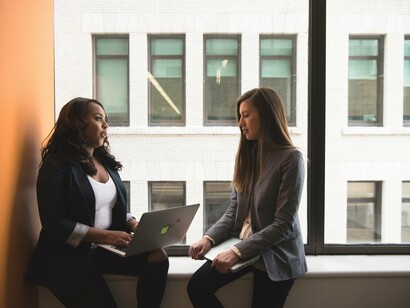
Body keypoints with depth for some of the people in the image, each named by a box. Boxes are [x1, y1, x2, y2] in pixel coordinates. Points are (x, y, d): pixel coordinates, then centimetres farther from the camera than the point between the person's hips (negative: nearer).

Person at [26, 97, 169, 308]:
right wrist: (105, 235, -21)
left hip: (106, 248, 6)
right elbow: (55, 225, -16)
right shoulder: (56, 166, -10)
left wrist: (136, 225, -5)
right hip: (69, 256, -6)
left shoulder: (105, 161, 11)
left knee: (158, 258, -16)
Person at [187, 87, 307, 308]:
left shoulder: (291, 159, -15)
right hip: (241, 246, 5)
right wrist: (209, 238, -10)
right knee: (197, 287, -10)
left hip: (275, 255, -5)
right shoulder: (247, 154, 6)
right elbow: (234, 209, 6)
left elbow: (283, 225, -19)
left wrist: (238, 251, -24)